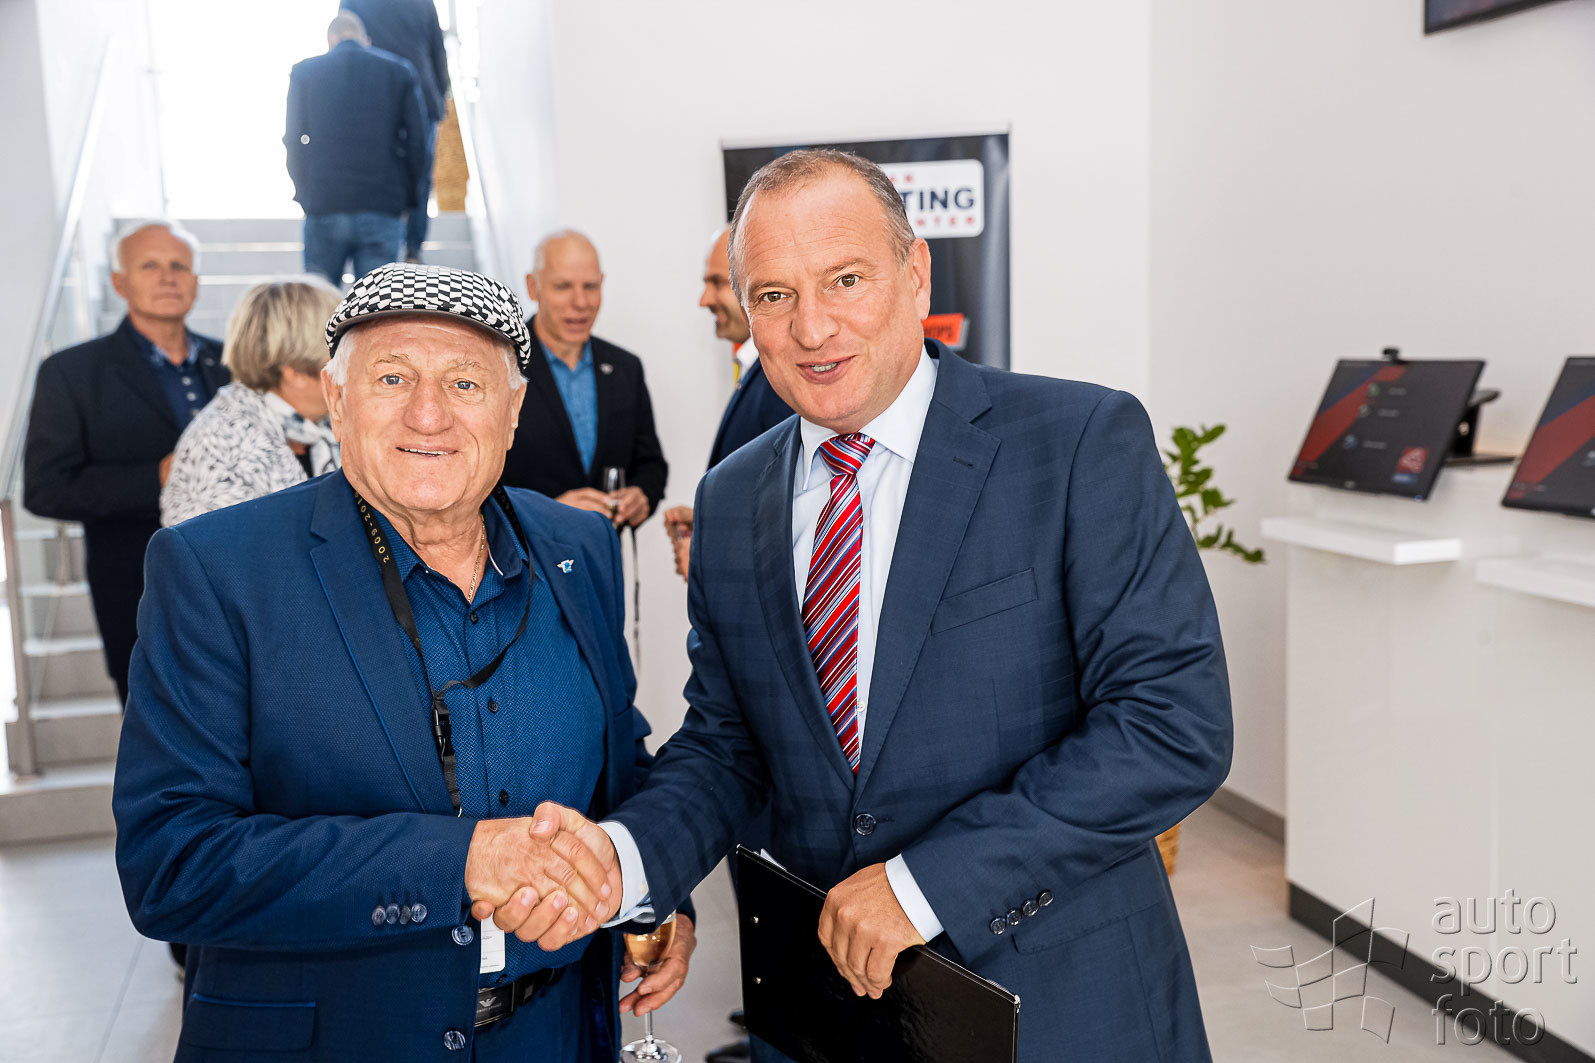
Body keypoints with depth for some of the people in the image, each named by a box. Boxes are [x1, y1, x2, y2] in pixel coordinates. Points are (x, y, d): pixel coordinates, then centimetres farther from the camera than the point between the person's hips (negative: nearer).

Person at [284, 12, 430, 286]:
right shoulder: (399, 71, 6)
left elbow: (294, 141, 5)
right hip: (383, 210, 0)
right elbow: (419, 144, 2)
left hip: (323, 206, 0)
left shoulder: (304, 72, 6)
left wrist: (304, 192, 16)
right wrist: (408, 199, 12)